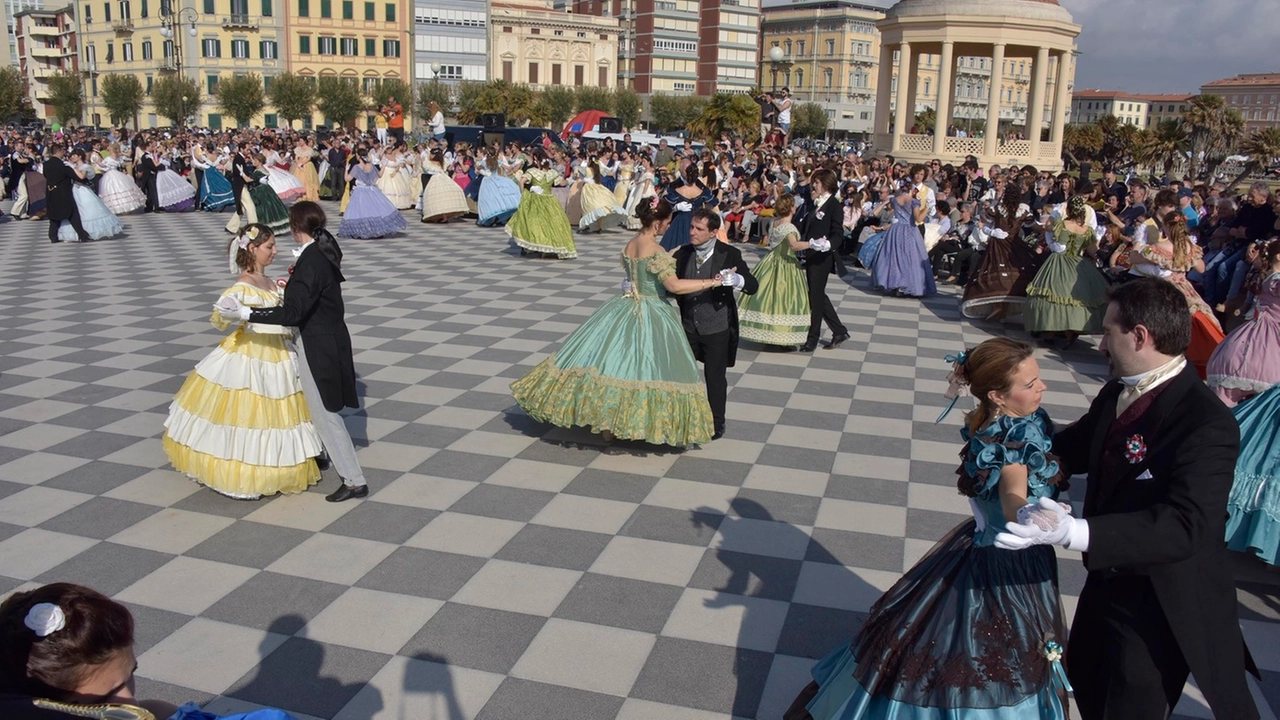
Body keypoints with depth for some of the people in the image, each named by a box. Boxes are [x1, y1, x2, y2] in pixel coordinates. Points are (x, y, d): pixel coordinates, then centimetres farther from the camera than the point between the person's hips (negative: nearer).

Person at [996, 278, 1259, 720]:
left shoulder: (1207, 424, -28)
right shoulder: (1116, 394, -2)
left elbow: (1184, 526, -37)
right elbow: (1076, 448, 15)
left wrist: (1073, 531, -47)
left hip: (1162, 602, -8)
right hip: (1108, 580, 8)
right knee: (1085, 682, 27)